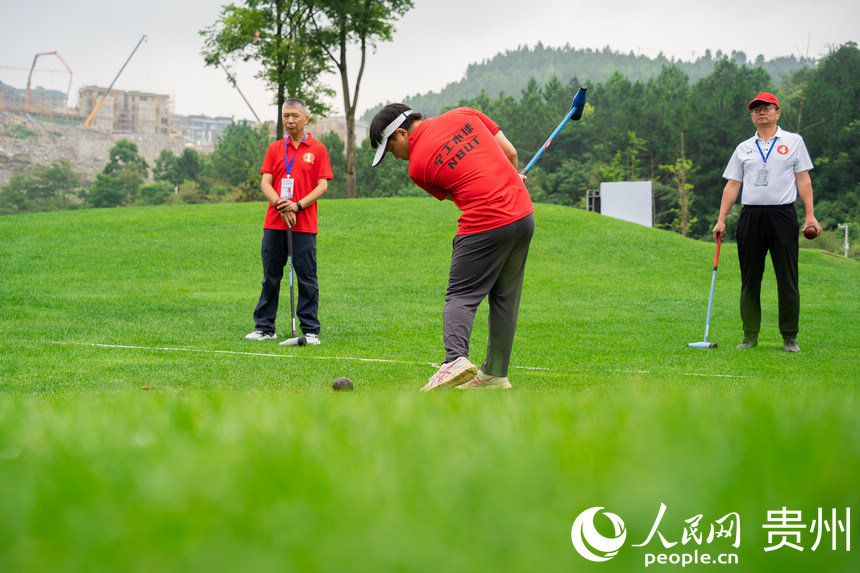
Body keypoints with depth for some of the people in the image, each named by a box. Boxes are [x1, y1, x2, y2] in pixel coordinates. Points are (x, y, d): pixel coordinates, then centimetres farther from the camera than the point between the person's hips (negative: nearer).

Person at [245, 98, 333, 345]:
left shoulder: (318, 149, 4)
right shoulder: (275, 149, 12)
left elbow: (322, 186, -1)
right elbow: (265, 183, 5)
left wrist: (298, 205, -14)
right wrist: (279, 204, -13)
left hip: (304, 224, -3)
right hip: (274, 223, 3)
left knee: (307, 278, -2)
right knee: (270, 277, 6)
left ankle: (310, 331, 3)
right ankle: (264, 327, 13)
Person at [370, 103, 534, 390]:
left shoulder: (418, 166, -1)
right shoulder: (464, 115, 9)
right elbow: (510, 153, 12)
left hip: (484, 226, -6)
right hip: (523, 215, 6)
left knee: (461, 297, -2)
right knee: (505, 299, 13)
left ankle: (455, 358, -26)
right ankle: (495, 373, 17)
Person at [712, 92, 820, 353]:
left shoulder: (793, 142, 9)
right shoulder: (743, 148, 15)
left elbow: (803, 179, 5)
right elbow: (732, 185, 12)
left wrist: (810, 215, -4)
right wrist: (721, 220, 4)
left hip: (783, 215, -2)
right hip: (750, 215, 2)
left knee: (787, 279, -2)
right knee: (750, 279, 3)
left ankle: (789, 337, 5)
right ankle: (750, 336, 11)